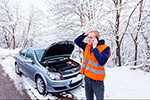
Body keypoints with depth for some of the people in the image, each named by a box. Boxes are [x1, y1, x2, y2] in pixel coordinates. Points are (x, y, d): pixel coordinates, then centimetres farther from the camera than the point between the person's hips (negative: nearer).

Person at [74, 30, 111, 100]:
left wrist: (95, 48, -27)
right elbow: (77, 41, 12)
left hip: (97, 81, -5)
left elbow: (102, 61, -30)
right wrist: (85, 35, -3)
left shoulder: (105, 48, -15)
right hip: (87, 78, 6)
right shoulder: (87, 46, 2)